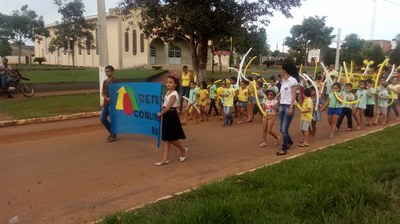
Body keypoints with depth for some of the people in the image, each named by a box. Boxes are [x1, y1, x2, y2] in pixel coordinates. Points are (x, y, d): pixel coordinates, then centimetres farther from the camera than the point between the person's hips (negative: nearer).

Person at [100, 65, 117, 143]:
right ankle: (111, 132, 26)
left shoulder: (114, 81, -7)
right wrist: (106, 98, -12)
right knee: (102, 119, 9)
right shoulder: (105, 81, 14)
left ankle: (113, 136, 9)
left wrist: (112, 99, -20)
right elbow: (102, 92, 7)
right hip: (105, 103, 8)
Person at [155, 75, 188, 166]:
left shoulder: (174, 94, -17)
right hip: (166, 115, 9)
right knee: (165, 138, 6)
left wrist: (160, 114, -14)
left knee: (172, 138, 0)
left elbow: (168, 107, -24)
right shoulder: (168, 92, 12)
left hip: (171, 116, -9)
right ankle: (165, 158, 9)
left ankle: (183, 150, 25)